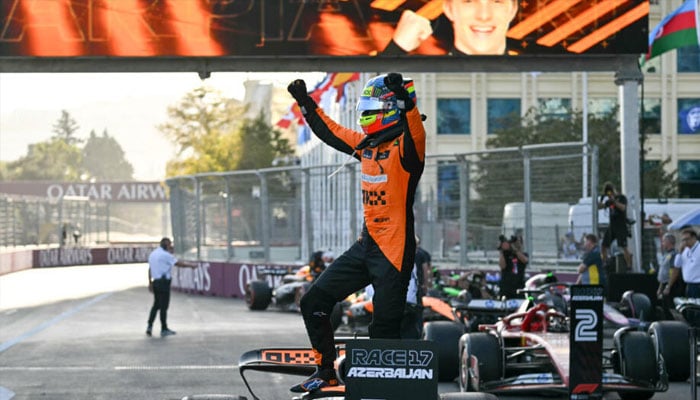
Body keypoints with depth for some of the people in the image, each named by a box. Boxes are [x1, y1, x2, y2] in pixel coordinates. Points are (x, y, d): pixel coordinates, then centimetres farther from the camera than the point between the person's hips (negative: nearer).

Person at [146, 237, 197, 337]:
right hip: (164, 282, -8)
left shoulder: (152, 254, 13)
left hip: (155, 281, 8)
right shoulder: (165, 255, -13)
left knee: (156, 305, 15)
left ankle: (150, 326, 5)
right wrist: (191, 265, 4)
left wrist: (150, 283, 27)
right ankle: (164, 329, 5)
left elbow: (150, 269, 20)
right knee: (164, 306, -1)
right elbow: (179, 263, -10)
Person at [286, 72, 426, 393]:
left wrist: (406, 101, -52)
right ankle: (326, 371, 21)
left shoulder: (404, 146, -13)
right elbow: (332, 134, 27)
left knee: (384, 330, -8)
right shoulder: (367, 144, 10)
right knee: (314, 302, 10)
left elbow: (415, 137, -37)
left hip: (394, 251, -9)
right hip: (366, 245, 9)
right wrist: (306, 104, 28)